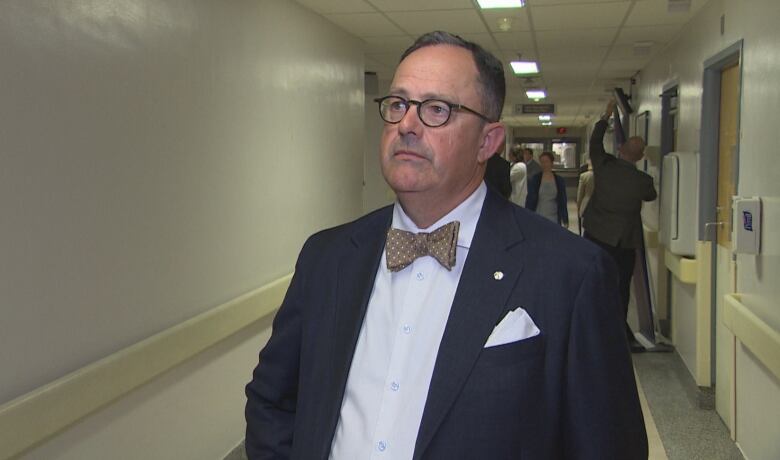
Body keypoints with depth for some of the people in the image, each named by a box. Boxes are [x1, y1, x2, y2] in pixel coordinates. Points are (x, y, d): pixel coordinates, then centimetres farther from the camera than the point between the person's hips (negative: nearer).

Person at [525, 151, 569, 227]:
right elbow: (529, 201, 3)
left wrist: (565, 221, 7)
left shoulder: (559, 181, 6)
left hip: (554, 220, 1)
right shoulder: (534, 180, 2)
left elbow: (563, 202, 9)